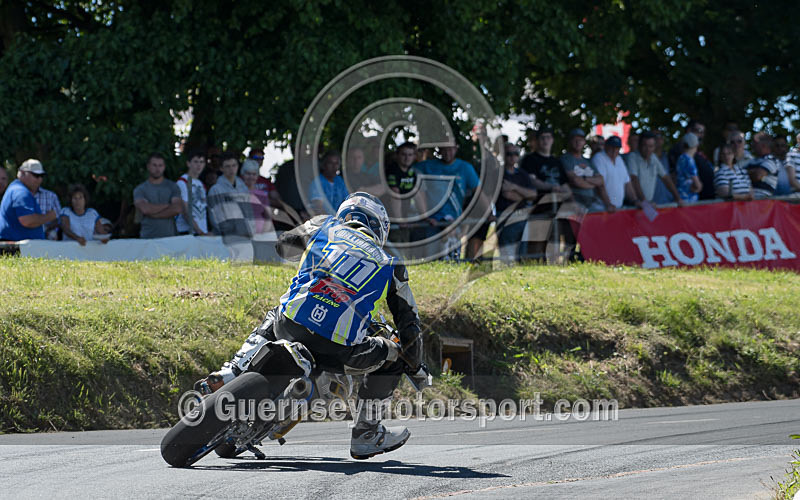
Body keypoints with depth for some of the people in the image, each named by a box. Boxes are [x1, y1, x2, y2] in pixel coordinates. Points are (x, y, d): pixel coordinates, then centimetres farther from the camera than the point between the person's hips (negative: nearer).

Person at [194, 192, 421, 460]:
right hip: (337, 346, -3)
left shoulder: (324, 227, 20)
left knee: (273, 318, 40)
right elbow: (408, 321, 20)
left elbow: (283, 245, 39)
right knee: (391, 357, 24)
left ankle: (231, 373, 20)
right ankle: (365, 434, 28)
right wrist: (416, 367, 36)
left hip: (291, 326, 3)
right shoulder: (389, 265, 18)